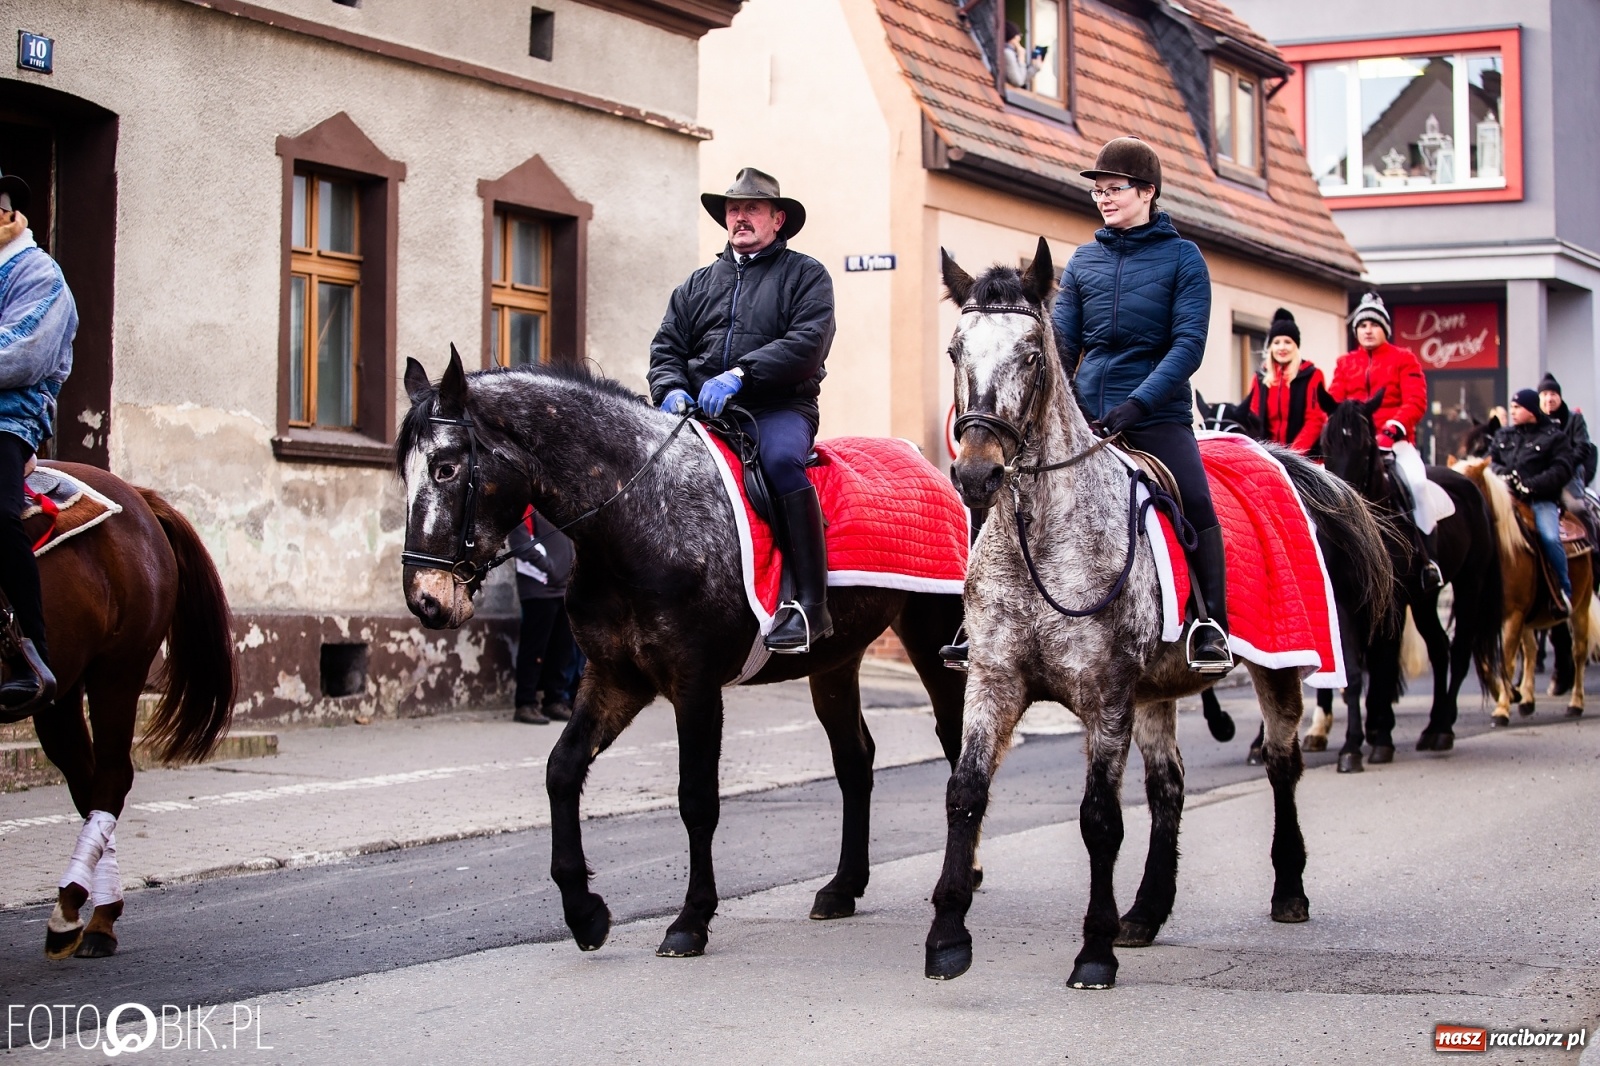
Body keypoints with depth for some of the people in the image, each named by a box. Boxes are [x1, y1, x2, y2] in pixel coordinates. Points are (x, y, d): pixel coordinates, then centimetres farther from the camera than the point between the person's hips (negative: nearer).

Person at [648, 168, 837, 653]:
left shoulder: (805, 275, 8)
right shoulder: (698, 284, 24)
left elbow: (808, 342, -8)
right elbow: (667, 347, 19)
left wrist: (739, 374, -19)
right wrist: (672, 390, -5)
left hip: (779, 408, -5)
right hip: (703, 413, 5)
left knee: (781, 458, -37)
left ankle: (810, 604, -36)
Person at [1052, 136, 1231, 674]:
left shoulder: (1182, 257, 1)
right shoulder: (1083, 261, 12)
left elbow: (1189, 344, -8)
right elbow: (1062, 343, 11)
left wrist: (1139, 403, -20)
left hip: (1157, 414, -4)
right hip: (1085, 414, 4)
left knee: (1195, 505, -25)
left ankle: (1211, 624, -16)